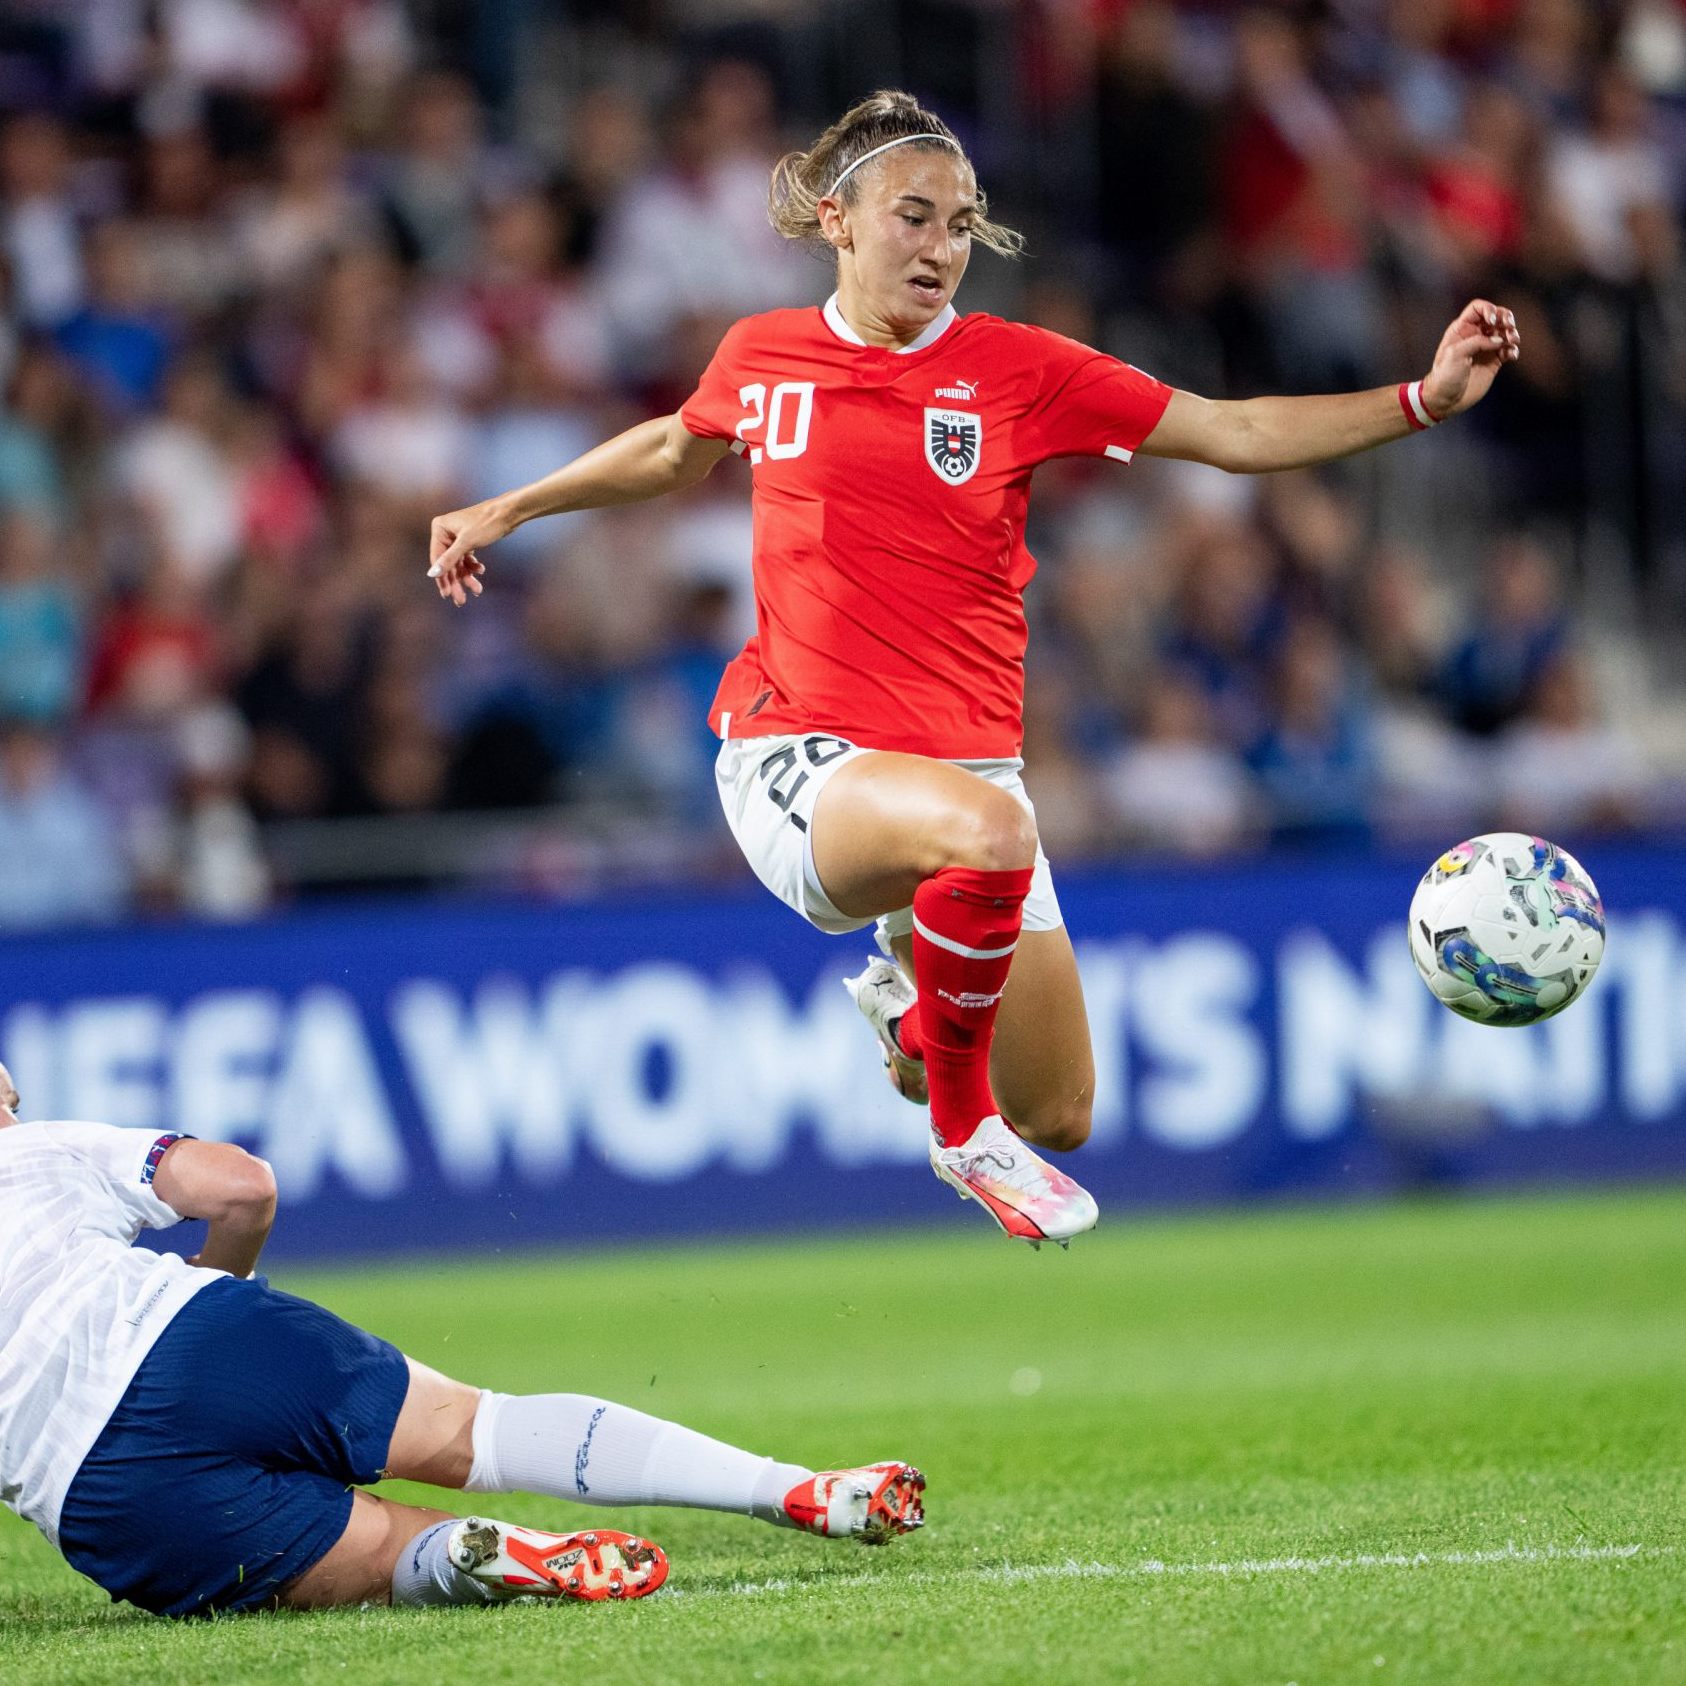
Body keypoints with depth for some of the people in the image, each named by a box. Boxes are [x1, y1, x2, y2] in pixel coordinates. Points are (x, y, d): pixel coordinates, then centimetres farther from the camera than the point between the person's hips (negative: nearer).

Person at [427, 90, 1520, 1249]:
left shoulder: (1018, 369, 0)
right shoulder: (762, 357, 3)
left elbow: (1239, 434, -2)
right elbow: (678, 450, 26)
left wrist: (1424, 400, -13)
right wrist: (508, 510, 31)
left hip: (966, 755, 3)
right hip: (801, 757, -3)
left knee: (1060, 1119, 3)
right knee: (988, 830, -39)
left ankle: (916, 995, 39)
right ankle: (960, 1125, -14)